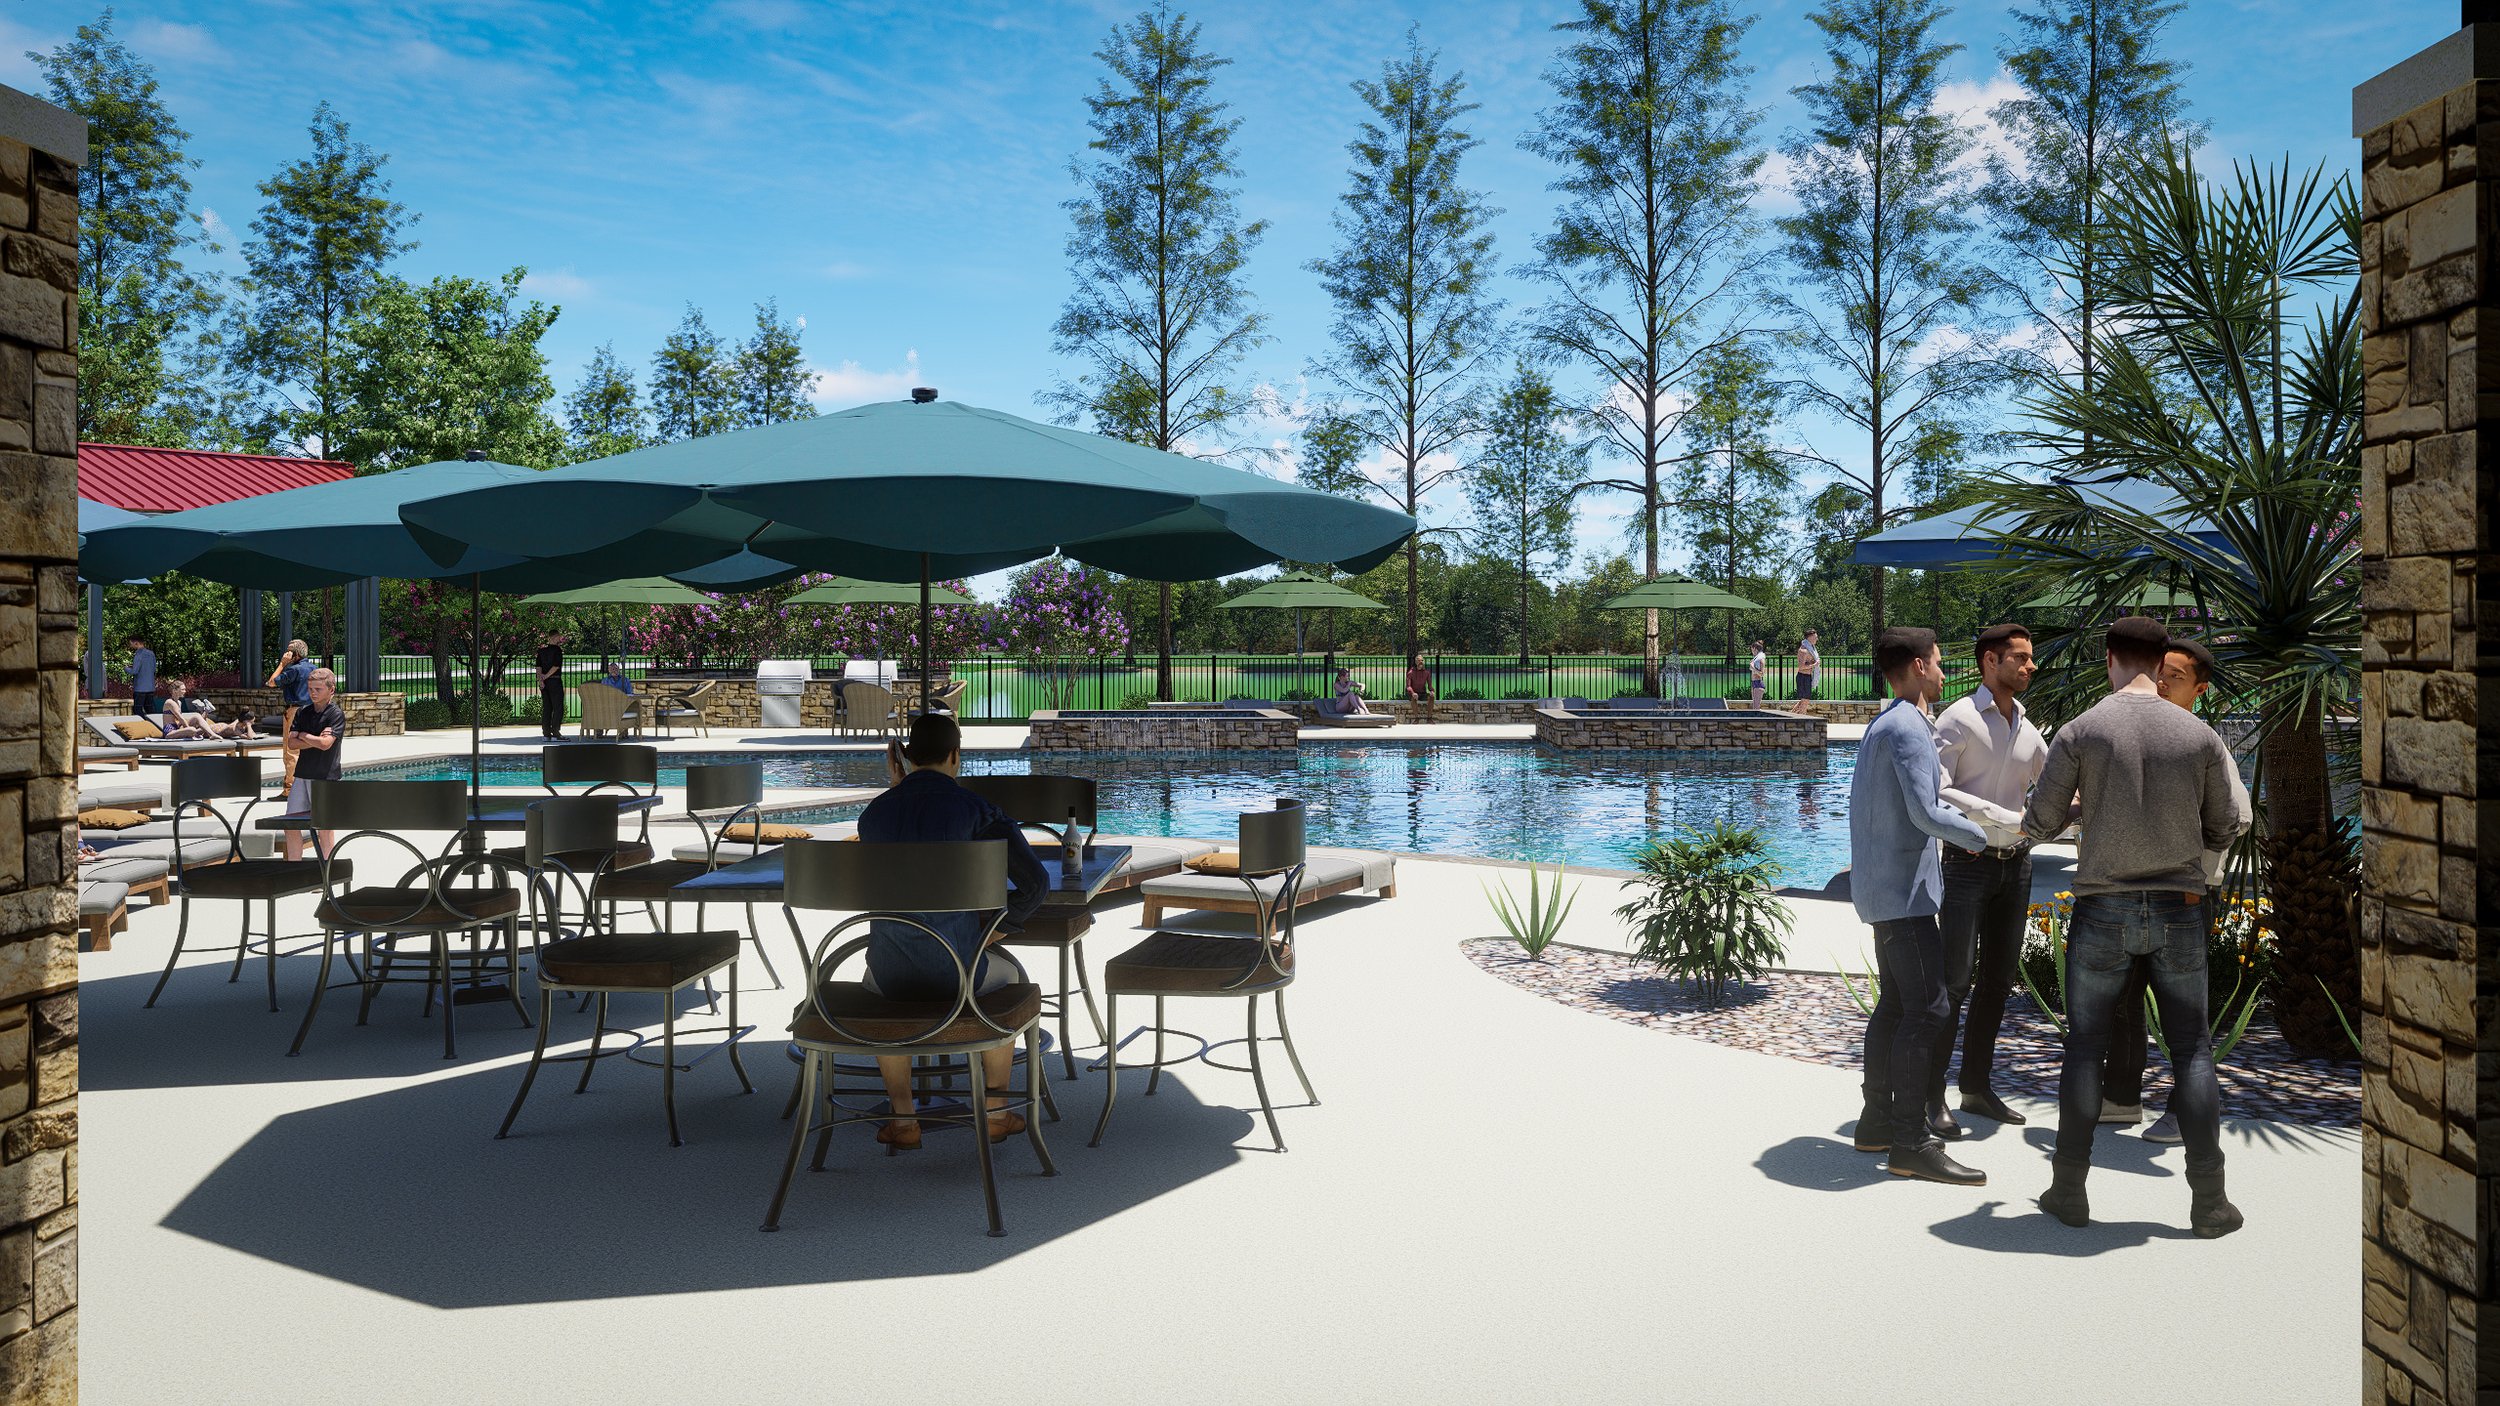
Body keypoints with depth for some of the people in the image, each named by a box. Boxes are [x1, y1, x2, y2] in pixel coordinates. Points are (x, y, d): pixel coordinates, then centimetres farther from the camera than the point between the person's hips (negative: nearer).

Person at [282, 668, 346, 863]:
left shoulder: (337, 714, -6)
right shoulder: (303, 712, 10)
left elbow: (326, 744, -18)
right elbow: (292, 743, 2)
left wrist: (304, 736, -3)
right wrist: (315, 740, -10)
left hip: (325, 776, -5)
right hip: (302, 774, 6)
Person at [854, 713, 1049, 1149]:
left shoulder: (873, 813, 4)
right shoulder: (977, 809, -6)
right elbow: (1035, 882, -10)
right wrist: (997, 929, 8)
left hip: (893, 975, 2)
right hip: (956, 974, -2)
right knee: (1007, 972, 35)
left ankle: (903, 1119, 37)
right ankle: (995, 1113, 37)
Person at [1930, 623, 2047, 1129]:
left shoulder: (2027, 728, 11)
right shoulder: (1959, 719, -10)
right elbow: (1935, 792, -20)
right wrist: (2005, 817, -22)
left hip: (2017, 864, 7)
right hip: (1970, 864, -7)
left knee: (1998, 980, 12)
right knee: (1954, 982, -8)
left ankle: (1977, 1087, 22)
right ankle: (1932, 1093, 1)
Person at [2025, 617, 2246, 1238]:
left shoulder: (2080, 732, -8)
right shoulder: (2201, 736, -1)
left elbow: (2039, 824, -4)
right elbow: (2224, 832, 6)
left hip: (2104, 911, -1)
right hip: (2179, 908, 2)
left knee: (2084, 1048, 9)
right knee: (2192, 1052, 10)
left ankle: (2069, 1191, 12)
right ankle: (2209, 1203, 12)